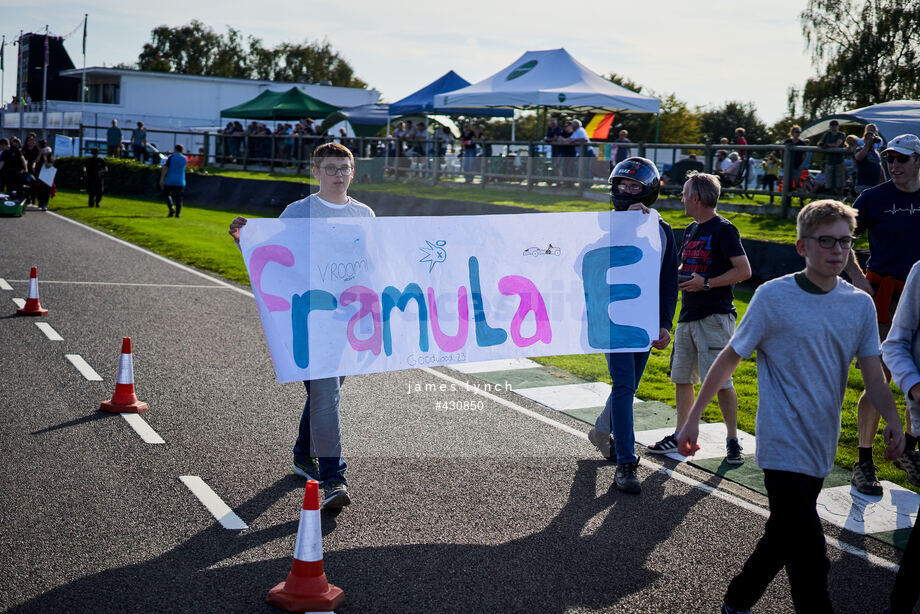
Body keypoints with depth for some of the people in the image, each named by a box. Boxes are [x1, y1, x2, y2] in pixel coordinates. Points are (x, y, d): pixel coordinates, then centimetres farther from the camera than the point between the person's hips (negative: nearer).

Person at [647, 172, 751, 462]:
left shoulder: (723, 229, -10)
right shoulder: (691, 230, 16)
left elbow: (744, 271, -16)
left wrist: (706, 283, -19)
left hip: (715, 316, -8)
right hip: (687, 315, 8)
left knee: (720, 381, -7)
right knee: (682, 378, 11)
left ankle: (732, 439, 5)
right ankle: (681, 435, 22)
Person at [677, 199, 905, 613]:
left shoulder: (860, 304, 3)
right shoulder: (774, 296, -9)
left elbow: (873, 375, 3)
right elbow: (729, 359, -3)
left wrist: (892, 419, -16)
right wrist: (693, 418, -3)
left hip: (821, 448, 6)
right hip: (783, 445, -5)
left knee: (785, 537, 18)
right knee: (809, 556, -10)